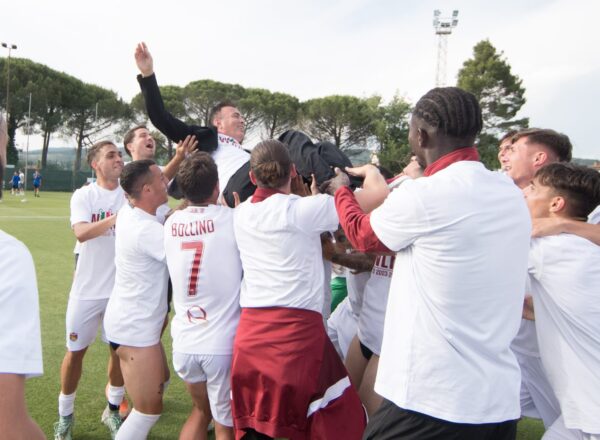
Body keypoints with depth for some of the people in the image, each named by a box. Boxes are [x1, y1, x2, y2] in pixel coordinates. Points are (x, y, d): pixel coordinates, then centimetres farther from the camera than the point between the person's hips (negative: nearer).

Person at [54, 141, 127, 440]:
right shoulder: (83, 195, -7)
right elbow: (81, 233, -22)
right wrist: (117, 218, -36)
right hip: (88, 289, -1)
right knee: (76, 351, 9)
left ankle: (113, 410, 30)